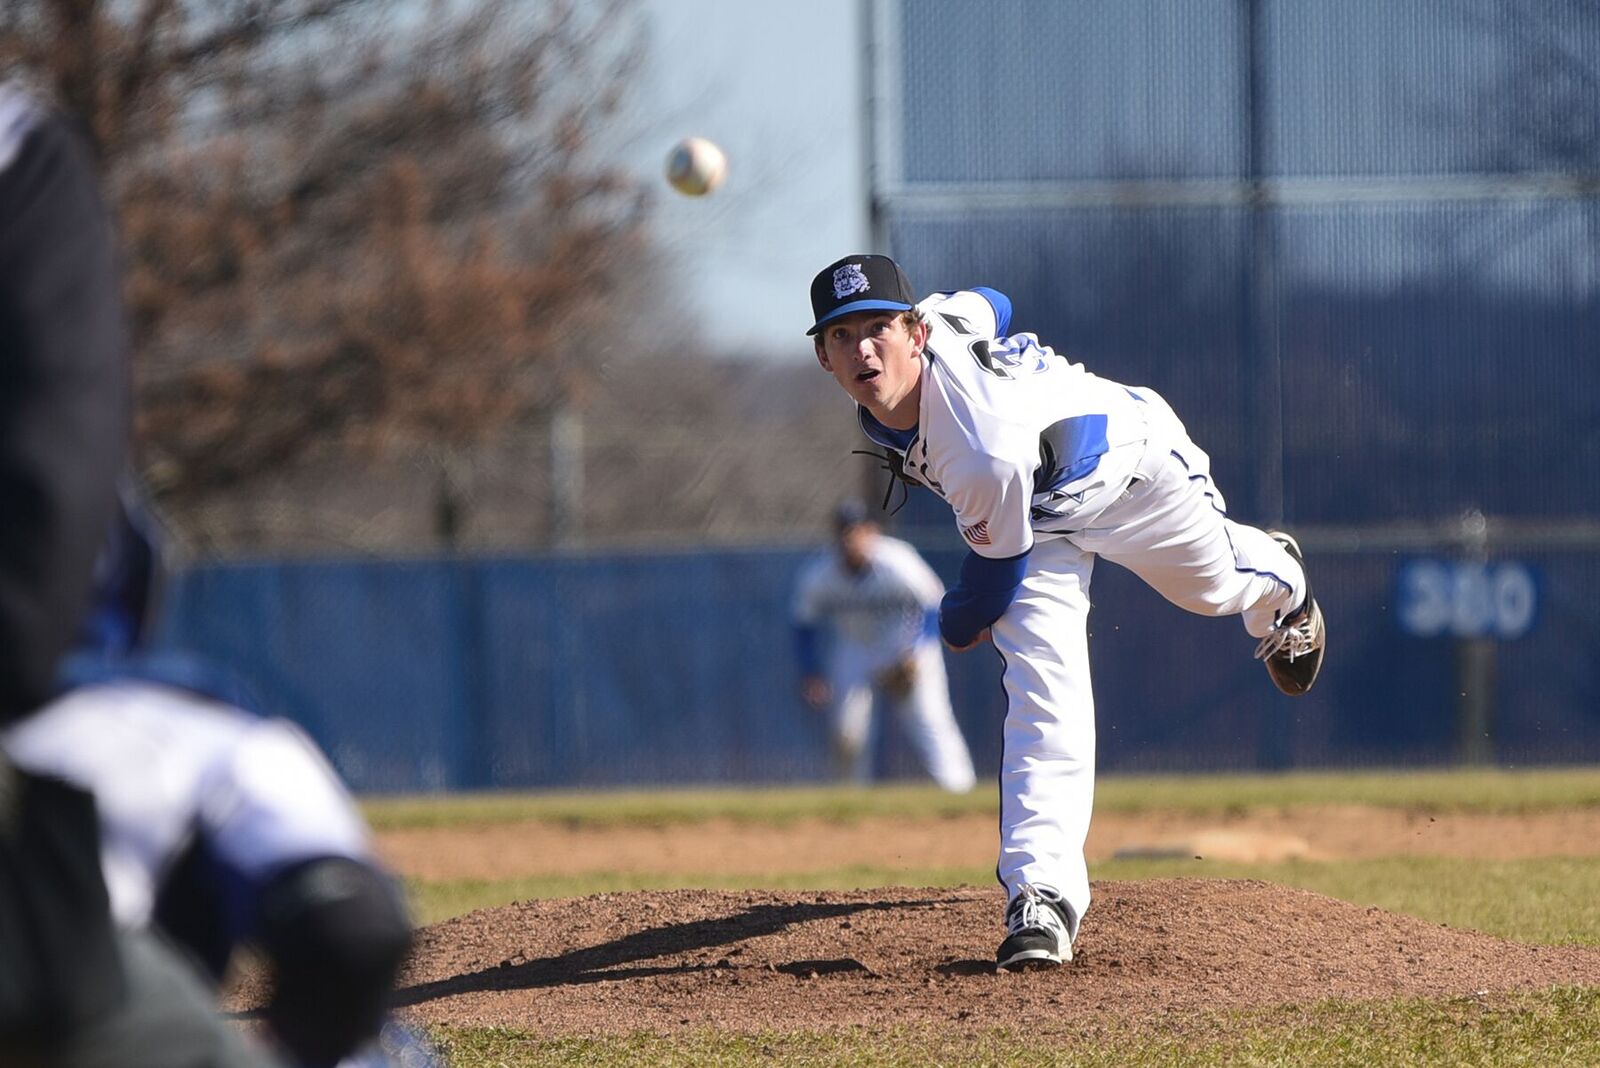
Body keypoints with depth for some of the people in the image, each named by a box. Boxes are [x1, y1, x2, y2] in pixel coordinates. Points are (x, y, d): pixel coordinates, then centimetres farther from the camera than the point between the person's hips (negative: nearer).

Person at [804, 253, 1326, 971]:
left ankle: (1279, 582, 67)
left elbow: (998, 562, -28)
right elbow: (988, 305, -5)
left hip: (1132, 467, -5)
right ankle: (1041, 895, -19)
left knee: (1213, 585, 30)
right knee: (1044, 694, -14)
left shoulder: (985, 459, -48)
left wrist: (962, 623, -6)